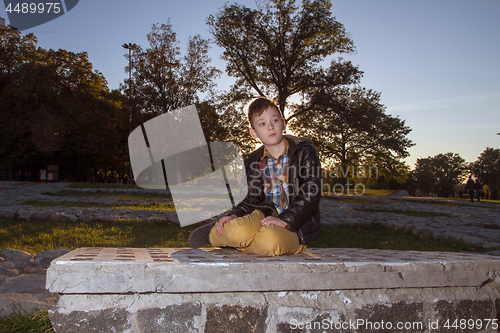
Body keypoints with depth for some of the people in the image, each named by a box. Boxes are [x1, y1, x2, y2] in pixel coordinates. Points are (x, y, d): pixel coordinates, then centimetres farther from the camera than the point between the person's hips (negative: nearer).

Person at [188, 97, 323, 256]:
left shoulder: (305, 152, 1)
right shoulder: (253, 162, 12)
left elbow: (311, 194, -8)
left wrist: (285, 220, -19)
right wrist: (234, 215, -4)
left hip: (295, 226, -2)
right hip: (265, 217, 2)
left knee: (270, 240, -37)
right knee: (240, 230, -35)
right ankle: (215, 232, 1)